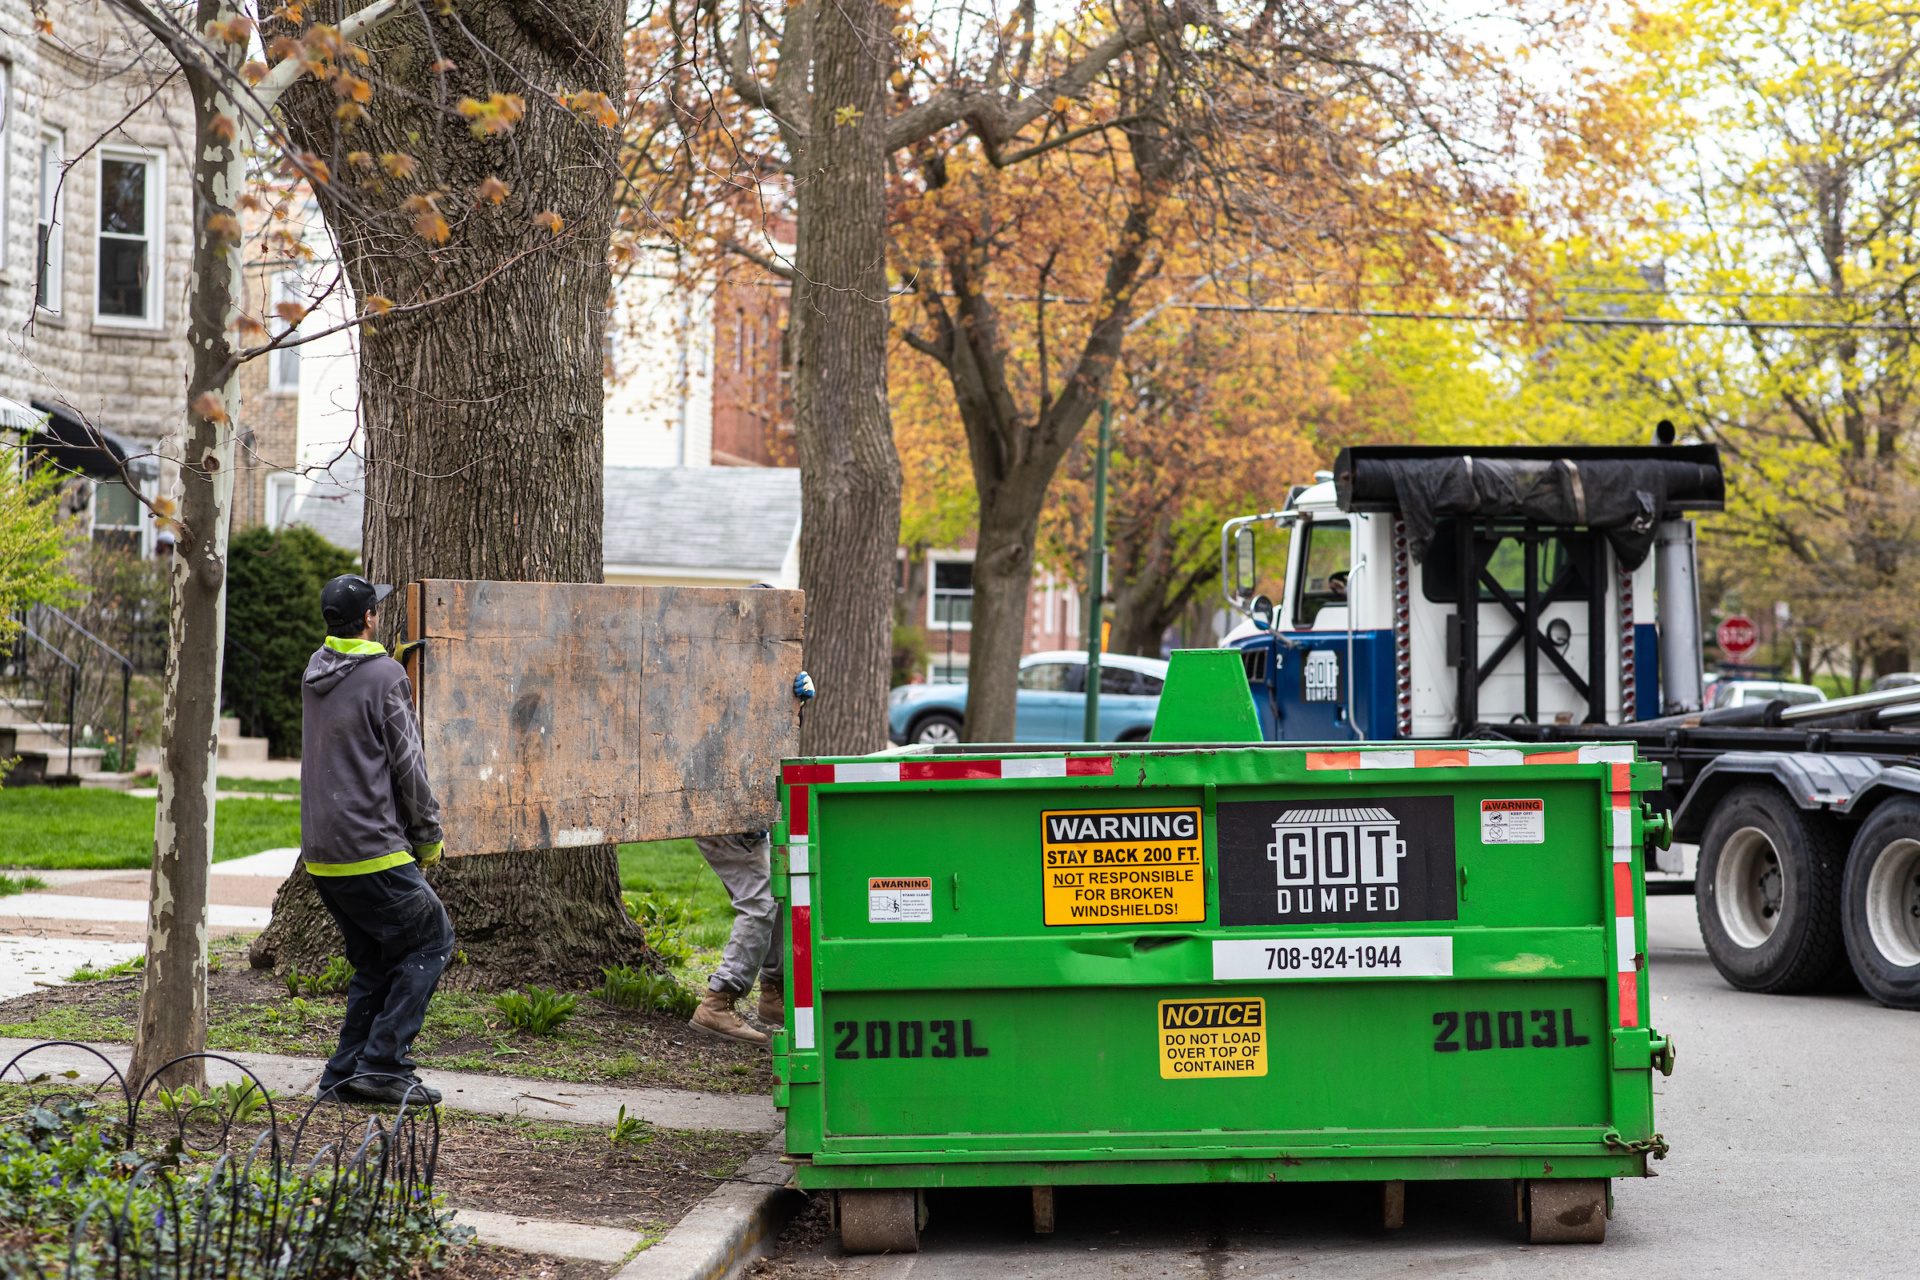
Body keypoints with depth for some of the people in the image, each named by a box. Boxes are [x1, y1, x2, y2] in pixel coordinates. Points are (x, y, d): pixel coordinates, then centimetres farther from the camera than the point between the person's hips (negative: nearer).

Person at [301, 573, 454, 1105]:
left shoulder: (315, 672, 13)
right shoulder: (383, 676, -10)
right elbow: (407, 764, -9)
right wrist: (429, 837, 1)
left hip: (321, 856, 8)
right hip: (371, 850, -8)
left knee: (375, 961, 16)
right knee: (433, 938, 4)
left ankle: (346, 1072, 10)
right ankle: (384, 1062, -4)